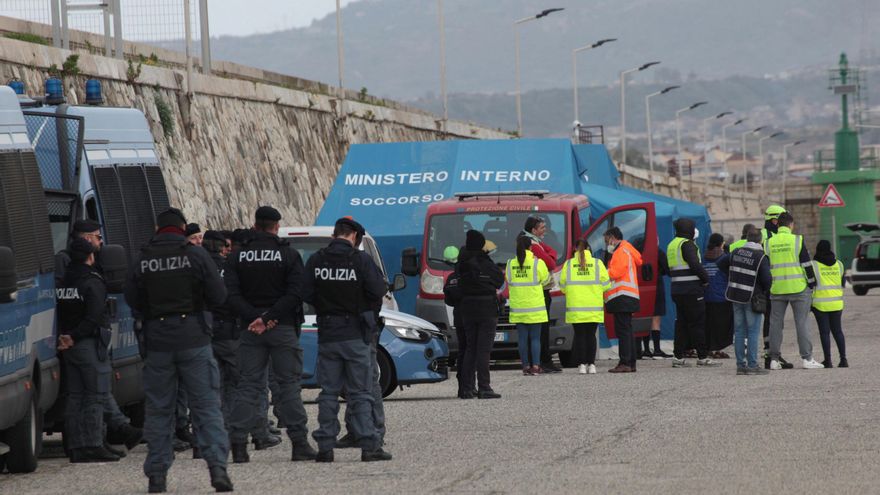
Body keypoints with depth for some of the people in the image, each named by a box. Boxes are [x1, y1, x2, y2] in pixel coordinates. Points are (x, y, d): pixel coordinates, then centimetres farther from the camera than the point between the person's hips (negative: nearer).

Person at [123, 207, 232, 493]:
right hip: (193, 340, -2)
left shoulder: (142, 260, 1)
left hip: (157, 342, 2)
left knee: (158, 409, 9)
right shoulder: (196, 255, -5)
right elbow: (218, 296, -4)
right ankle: (217, 467, -10)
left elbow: (132, 299, 4)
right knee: (206, 406, 1)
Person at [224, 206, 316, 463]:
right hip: (283, 328, -2)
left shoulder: (237, 257, 5)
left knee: (247, 386, 4)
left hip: (250, 330, 2)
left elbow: (231, 295, -5)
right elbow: (295, 294, -12)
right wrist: (268, 318, -14)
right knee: (289, 385, 3)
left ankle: (238, 444, -5)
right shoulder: (289, 254, -1)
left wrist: (254, 317, -11)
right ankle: (299, 444, 2)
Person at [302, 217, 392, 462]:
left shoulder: (316, 260, 0)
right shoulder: (361, 260, -10)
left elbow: (306, 294, -1)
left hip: (327, 334, 2)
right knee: (360, 393, 1)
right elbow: (378, 290, -14)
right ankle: (369, 446, -2)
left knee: (328, 392, 9)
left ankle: (325, 446, 6)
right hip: (355, 334, -2)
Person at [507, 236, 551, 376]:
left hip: (517, 307, 2)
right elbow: (545, 279, 3)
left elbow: (509, 282, 7)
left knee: (522, 338, 7)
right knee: (535, 338, 3)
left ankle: (526, 366, 6)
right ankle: (535, 366, -1)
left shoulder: (510, 264, 0)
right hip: (535, 306, -2)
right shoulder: (538, 263, -8)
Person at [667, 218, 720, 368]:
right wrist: (705, 278, -7)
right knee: (697, 322, -4)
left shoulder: (672, 245, 17)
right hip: (691, 290, -9)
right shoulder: (687, 244, -12)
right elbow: (695, 265, -22)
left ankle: (678, 356, 8)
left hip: (676, 289, 9)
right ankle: (702, 357, -2)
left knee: (681, 322, 11)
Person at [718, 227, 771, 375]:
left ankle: (740, 365, 11)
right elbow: (767, 279, -16)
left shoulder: (736, 252, 6)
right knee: (753, 332, -2)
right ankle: (752, 365, -4)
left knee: (739, 331, 10)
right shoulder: (761, 257, -13)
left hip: (736, 296, 6)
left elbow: (721, 264, 18)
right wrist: (765, 292, 3)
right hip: (752, 298, -6)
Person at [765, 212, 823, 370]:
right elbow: (807, 264, -6)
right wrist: (812, 283, 5)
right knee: (801, 323, 1)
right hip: (798, 288, -3)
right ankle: (807, 358, -1)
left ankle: (774, 359, 7)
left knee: (776, 323, 8)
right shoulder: (797, 240, -6)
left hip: (777, 290, 3)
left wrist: (767, 286, 20)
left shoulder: (768, 243, 4)